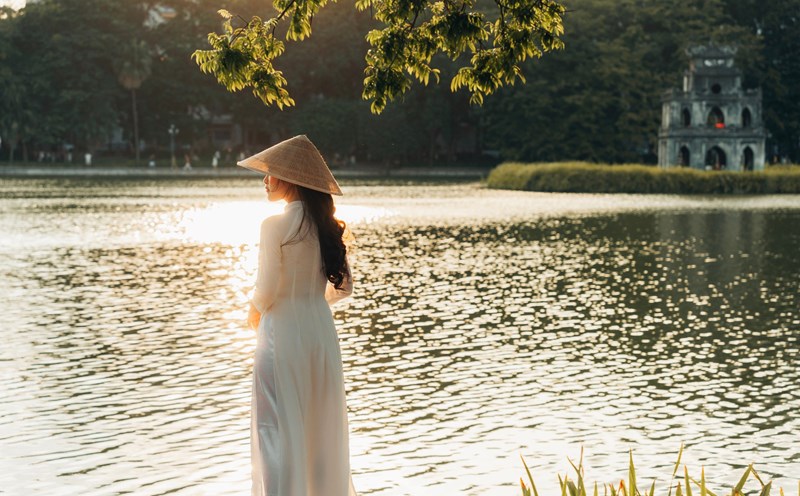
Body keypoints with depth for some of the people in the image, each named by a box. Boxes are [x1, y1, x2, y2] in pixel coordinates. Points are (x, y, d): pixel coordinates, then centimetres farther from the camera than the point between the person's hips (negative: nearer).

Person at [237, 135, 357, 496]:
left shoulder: (276, 225, -15)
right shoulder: (326, 226, 5)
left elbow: (266, 290, -14)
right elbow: (343, 286, 9)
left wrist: (253, 313, 5)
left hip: (282, 332, -7)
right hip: (320, 330, 7)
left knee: (279, 427, 1)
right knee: (322, 423, 16)